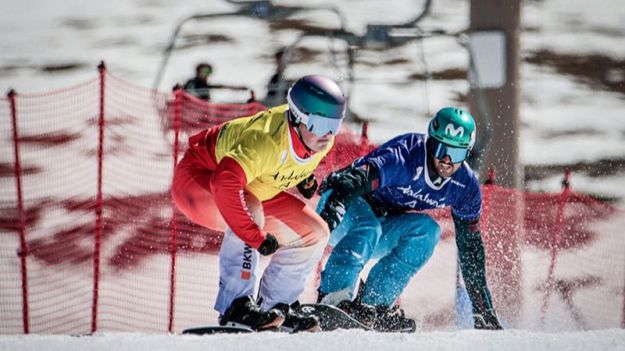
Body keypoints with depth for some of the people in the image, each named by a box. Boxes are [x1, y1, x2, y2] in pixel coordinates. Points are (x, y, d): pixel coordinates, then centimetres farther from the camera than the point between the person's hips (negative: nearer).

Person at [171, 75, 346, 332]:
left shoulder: (322, 138, -14)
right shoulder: (266, 140, -40)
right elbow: (224, 185, -52)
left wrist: (304, 176, -2)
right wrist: (257, 238, -48)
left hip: (255, 189, 9)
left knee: (314, 233, 1)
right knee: (248, 210, -39)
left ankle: (273, 304, 9)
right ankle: (236, 306, -35)